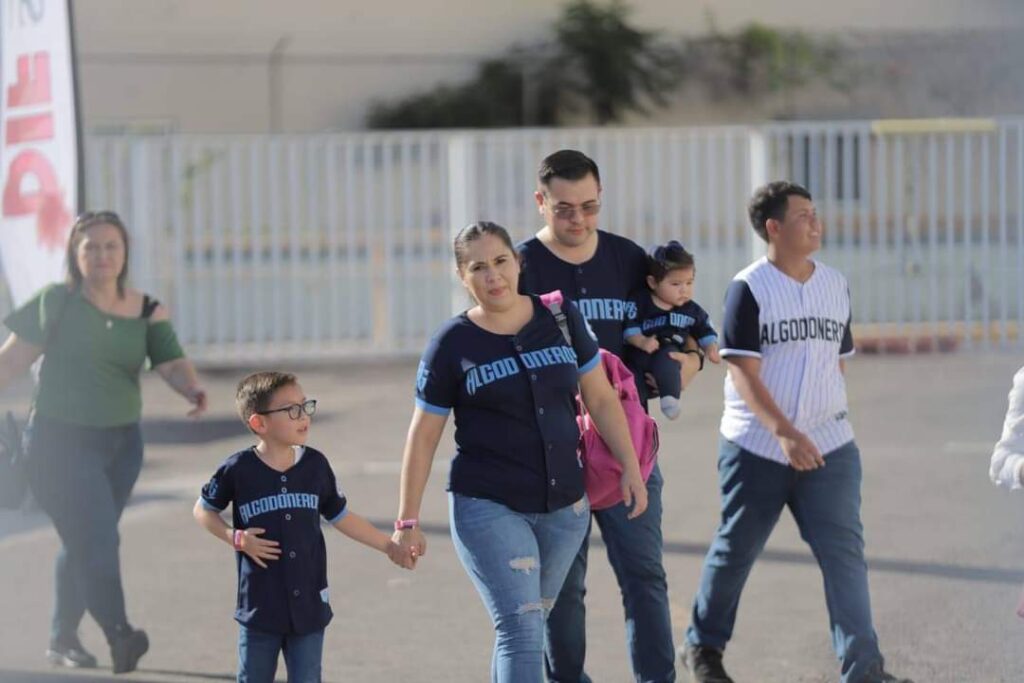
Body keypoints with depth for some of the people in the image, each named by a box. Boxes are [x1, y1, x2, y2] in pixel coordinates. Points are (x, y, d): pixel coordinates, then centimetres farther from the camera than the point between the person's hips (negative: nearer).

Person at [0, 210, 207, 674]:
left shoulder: (147, 312, 1)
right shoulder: (57, 304, -7)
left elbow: (171, 362, -10)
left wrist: (193, 389, -31)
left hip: (121, 443, 5)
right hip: (61, 443, -5)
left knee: (83, 545, 16)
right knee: (97, 542, -17)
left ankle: (63, 639, 28)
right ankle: (119, 636, -25)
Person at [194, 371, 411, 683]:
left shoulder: (315, 465, 0)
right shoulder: (238, 470, -10)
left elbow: (339, 516, 13)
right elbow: (203, 510, 5)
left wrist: (388, 546, 13)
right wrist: (236, 538, -11)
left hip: (308, 605, 2)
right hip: (260, 608, -2)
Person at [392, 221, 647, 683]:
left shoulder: (560, 319, 3)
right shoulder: (453, 345, -6)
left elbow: (601, 399, 10)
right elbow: (423, 436, -1)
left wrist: (630, 468, 5)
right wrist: (408, 520, -2)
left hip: (563, 505, 4)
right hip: (488, 507, -4)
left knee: (525, 625, 14)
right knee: (520, 631, -14)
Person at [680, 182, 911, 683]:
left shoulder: (835, 285, 8)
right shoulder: (749, 289, -10)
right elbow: (743, 374, -15)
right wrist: (784, 432, -26)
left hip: (828, 448, 4)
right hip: (757, 448, -4)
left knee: (844, 552, -5)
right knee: (736, 550, 9)